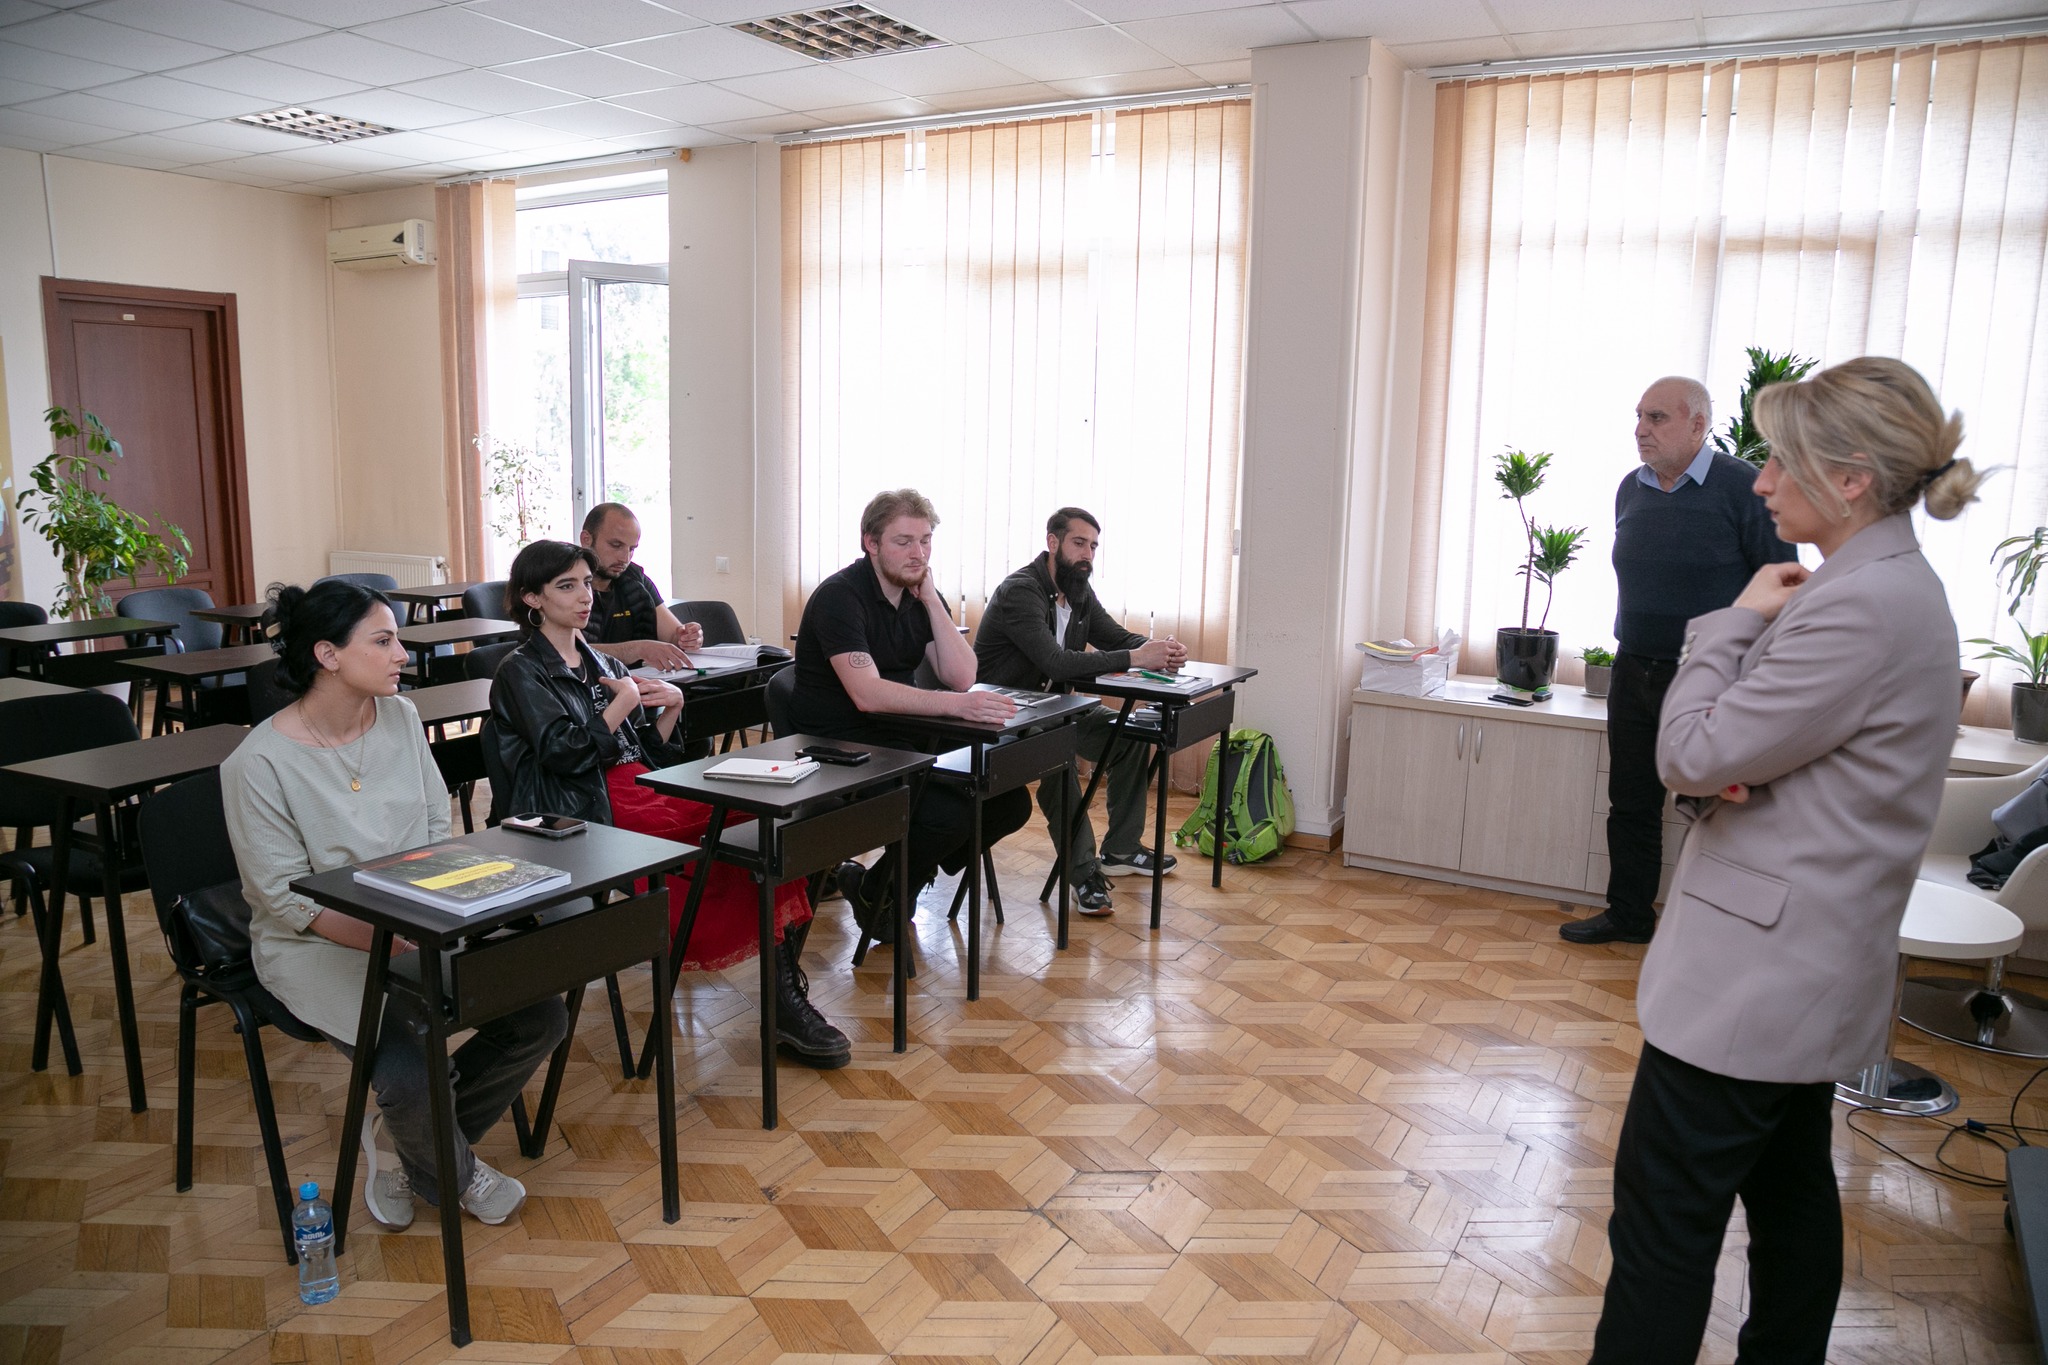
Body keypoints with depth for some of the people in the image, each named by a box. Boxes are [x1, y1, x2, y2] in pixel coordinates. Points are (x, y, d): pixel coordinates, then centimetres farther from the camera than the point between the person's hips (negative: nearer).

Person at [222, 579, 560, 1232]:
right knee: (414, 1075, -26)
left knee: (540, 1016, -10)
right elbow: (285, 898, -15)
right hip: (319, 945, -6)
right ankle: (454, 1175, 12)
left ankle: (405, 1137, 14)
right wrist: (396, 944, -22)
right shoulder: (258, 764, -16)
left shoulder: (400, 717, 1)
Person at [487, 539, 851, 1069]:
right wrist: (625, 701, -4)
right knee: (758, 810, -28)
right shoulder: (521, 673, 5)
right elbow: (568, 752, -12)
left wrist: (672, 707, 4)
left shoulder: (603, 665, 25)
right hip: (594, 813, -7)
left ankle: (786, 998, -26)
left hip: (649, 791, 7)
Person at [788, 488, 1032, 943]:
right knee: (948, 815, -28)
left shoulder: (921, 595, 8)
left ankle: (898, 881, 12)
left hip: (905, 736, 8)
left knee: (1010, 803, -5)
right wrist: (956, 704, -38)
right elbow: (867, 694, -29)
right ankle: (874, 895, 2)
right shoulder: (840, 596, -16)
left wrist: (931, 601, -10)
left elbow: (960, 677, -3)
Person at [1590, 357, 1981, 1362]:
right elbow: (1777, 745, 14)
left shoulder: (1860, 607, -22)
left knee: (1664, 1213, -2)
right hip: (1810, 966, 11)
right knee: (1790, 1190, 22)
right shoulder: (1892, 585, 11)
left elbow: (1687, 755, -19)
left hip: (1759, 970, -10)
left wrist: (1734, 621, -8)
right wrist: (1726, 773, -8)